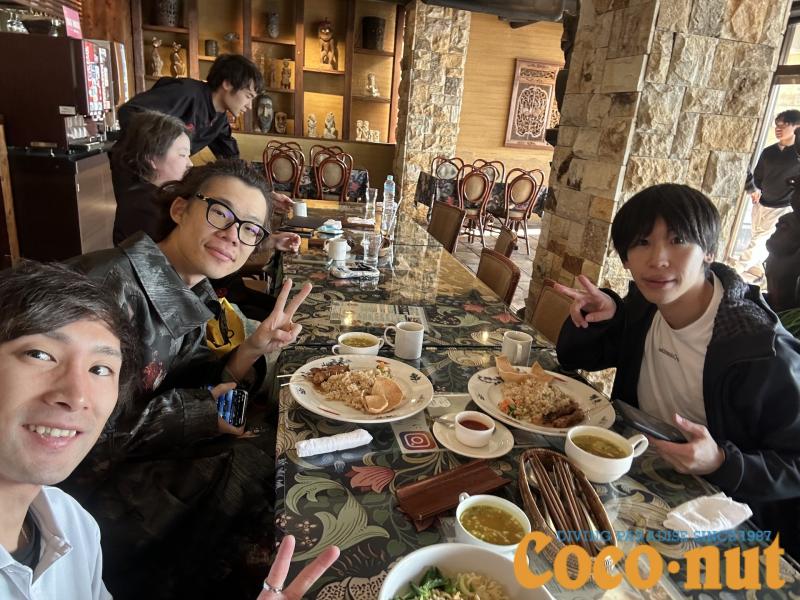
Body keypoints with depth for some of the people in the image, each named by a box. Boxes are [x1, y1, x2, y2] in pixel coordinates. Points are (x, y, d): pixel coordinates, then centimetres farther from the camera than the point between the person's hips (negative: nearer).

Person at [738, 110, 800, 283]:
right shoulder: (768, 152, 4)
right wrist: (754, 190, -9)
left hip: (783, 208, -5)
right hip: (760, 203, 5)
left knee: (759, 242, -6)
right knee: (756, 240, 12)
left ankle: (737, 273, 1)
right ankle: (755, 273, 27)